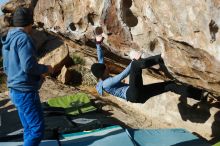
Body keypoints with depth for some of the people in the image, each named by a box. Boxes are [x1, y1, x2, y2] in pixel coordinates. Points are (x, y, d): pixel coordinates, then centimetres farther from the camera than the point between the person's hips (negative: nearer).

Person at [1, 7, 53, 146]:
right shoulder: (23, 38, -15)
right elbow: (29, 66, -24)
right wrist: (45, 68, -5)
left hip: (15, 91, 10)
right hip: (26, 92, -10)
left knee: (29, 129, 16)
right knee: (37, 129, -5)